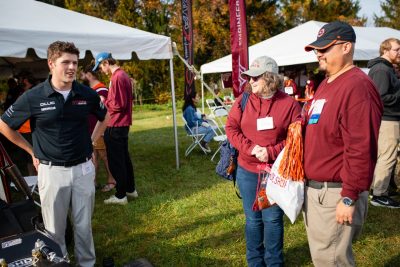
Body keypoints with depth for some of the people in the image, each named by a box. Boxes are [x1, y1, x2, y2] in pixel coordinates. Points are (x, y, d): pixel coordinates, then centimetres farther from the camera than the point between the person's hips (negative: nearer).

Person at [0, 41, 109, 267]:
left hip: (83, 168, 2)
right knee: (55, 228, 12)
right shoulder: (33, 97, -9)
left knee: (84, 225, 13)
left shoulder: (87, 94, -3)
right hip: (51, 171, -1)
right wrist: (32, 151, 4)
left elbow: (105, 117, 17)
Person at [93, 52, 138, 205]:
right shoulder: (123, 75, 13)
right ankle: (130, 189, 27)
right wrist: (107, 102, 8)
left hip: (115, 126, -10)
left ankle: (120, 195, 9)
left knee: (115, 162, 0)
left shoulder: (117, 77, -17)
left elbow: (118, 104, -20)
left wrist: (104, 103, -5)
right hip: (123, 124, 10)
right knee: (124, 158, 17)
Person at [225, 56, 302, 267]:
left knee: (273, 219, 9)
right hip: (247, 171, 3)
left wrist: (272, 152, -19)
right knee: (253, 219, 14)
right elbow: (231, 128, 0)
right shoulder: (243, 101, 2)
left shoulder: (289, 104, -6)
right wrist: (249, 148, -15)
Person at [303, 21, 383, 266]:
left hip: (336, 193, -9)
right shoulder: (326, 84, 13)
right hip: (312, 188, 9)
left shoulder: (357, 86, -18)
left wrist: (349, 198, -21)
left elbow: (361, 150, -23)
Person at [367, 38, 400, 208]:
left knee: (383, 156, 17)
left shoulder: (385, 68, 17)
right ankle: (379, 195, 2)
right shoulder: (382, 70, -16)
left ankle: (379, 187, 28)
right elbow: (382, 98, -23)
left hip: (386, 119, 11)